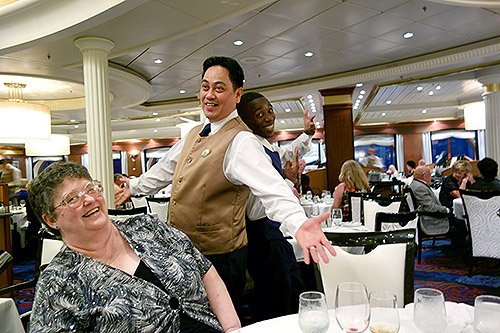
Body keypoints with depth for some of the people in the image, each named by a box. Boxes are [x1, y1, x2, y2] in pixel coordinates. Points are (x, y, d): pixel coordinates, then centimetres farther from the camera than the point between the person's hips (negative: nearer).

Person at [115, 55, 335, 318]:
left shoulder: (241, 141, -19)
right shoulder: (194, 134, 9)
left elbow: (271, 186, -34)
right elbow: (167, 168, 25)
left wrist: (298, 223, -51)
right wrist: (135, 186, 35)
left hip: (218, 257, -8)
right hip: (182, 251, 8)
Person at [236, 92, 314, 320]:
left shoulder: (267, 146, 7)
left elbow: (284, 156, 33)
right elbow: (254, 211, -26)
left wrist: (307, 134, 29)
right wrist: (286, 181, -31)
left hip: (277, 236, 10)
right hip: (265, 239, -10)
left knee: (297, 301, 24)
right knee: (275, 315, 6)